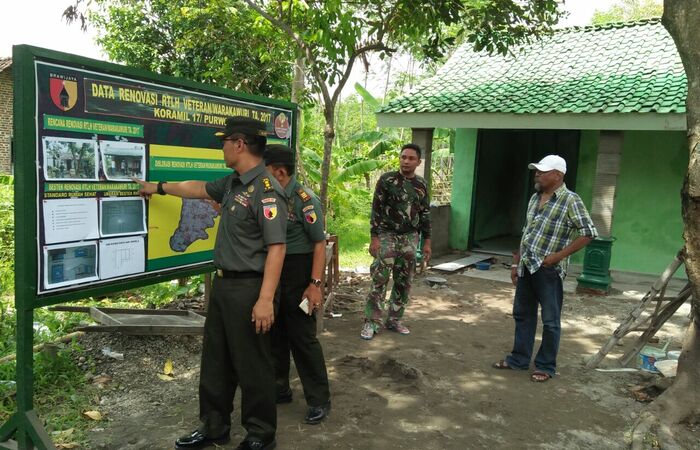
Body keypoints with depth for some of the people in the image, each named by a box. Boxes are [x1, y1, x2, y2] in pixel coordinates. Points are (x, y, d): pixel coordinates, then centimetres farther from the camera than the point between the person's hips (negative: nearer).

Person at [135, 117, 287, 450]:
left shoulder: (266, 190, -19)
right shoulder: (233, 183, 9)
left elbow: (276, 247, -24)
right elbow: (199, 189, 28)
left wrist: (265, 299, -28)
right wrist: (158, 188, 39)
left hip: (248, 289, -9)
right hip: (223, 285, 9)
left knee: (252, 366, 5)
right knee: (214, 362, 19)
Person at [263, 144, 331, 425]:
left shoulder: (304, 200, -16)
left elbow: (319, 244, -16)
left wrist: (315, 284, -21)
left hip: (296, 273, -7)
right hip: (271, 273, 7)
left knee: (302, 337, 0)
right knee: (274, 334, 16)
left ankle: (319, 400, 15)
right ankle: (279, 389, 34)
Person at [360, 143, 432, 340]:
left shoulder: (421, 184, 7)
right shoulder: (387, 180, -6)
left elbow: (425, 214, 12)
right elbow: (376, 210, -8)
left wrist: (426, 241, 9)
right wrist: (375, 238, -14)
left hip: (410, 238, 5)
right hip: (387, 235, -4)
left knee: (404, 282, 8)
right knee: (379, 280, -7)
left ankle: (394, 320, 21)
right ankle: (371, 322, 1)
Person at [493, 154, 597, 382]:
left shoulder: (570, 201, -12)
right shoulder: (535, 198, 11)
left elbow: (588, 233, -14)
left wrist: (559, 255, -18)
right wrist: (516, 262, 14)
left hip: (548, 269, -7)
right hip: (527, 267, 7)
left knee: (550, 321, 5)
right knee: (522, 314, 16)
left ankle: (546, 366, 19)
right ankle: (519, 359, 29)